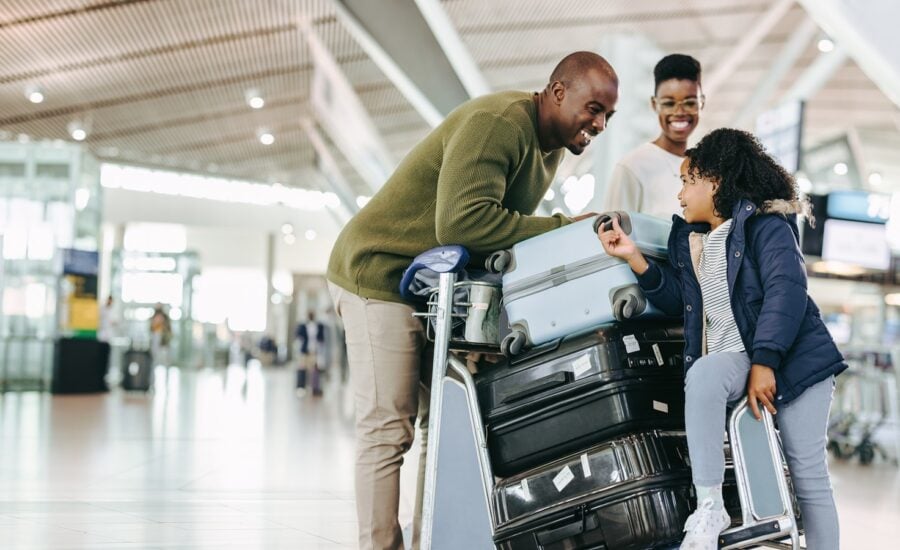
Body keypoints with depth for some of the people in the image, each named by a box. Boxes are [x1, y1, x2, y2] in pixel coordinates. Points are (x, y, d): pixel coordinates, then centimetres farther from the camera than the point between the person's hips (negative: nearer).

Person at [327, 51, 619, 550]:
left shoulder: (552, 145, 8)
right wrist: (562, 228, -29)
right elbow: (461, 220, -33)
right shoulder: (497, 123, -23)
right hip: (380, 275, -9)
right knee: (387, 429, -9)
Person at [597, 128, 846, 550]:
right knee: (702, 375, -33)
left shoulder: (765, 224, -4)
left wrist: (765, 361, -25)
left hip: (793, 355, -4)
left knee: (808, 473, -5)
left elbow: (786, 290, -16)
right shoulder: (687, 236, 17)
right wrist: (634, 258, 3)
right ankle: (708, 507, -33)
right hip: (730, 355, 4)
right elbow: (677, 300, 15)